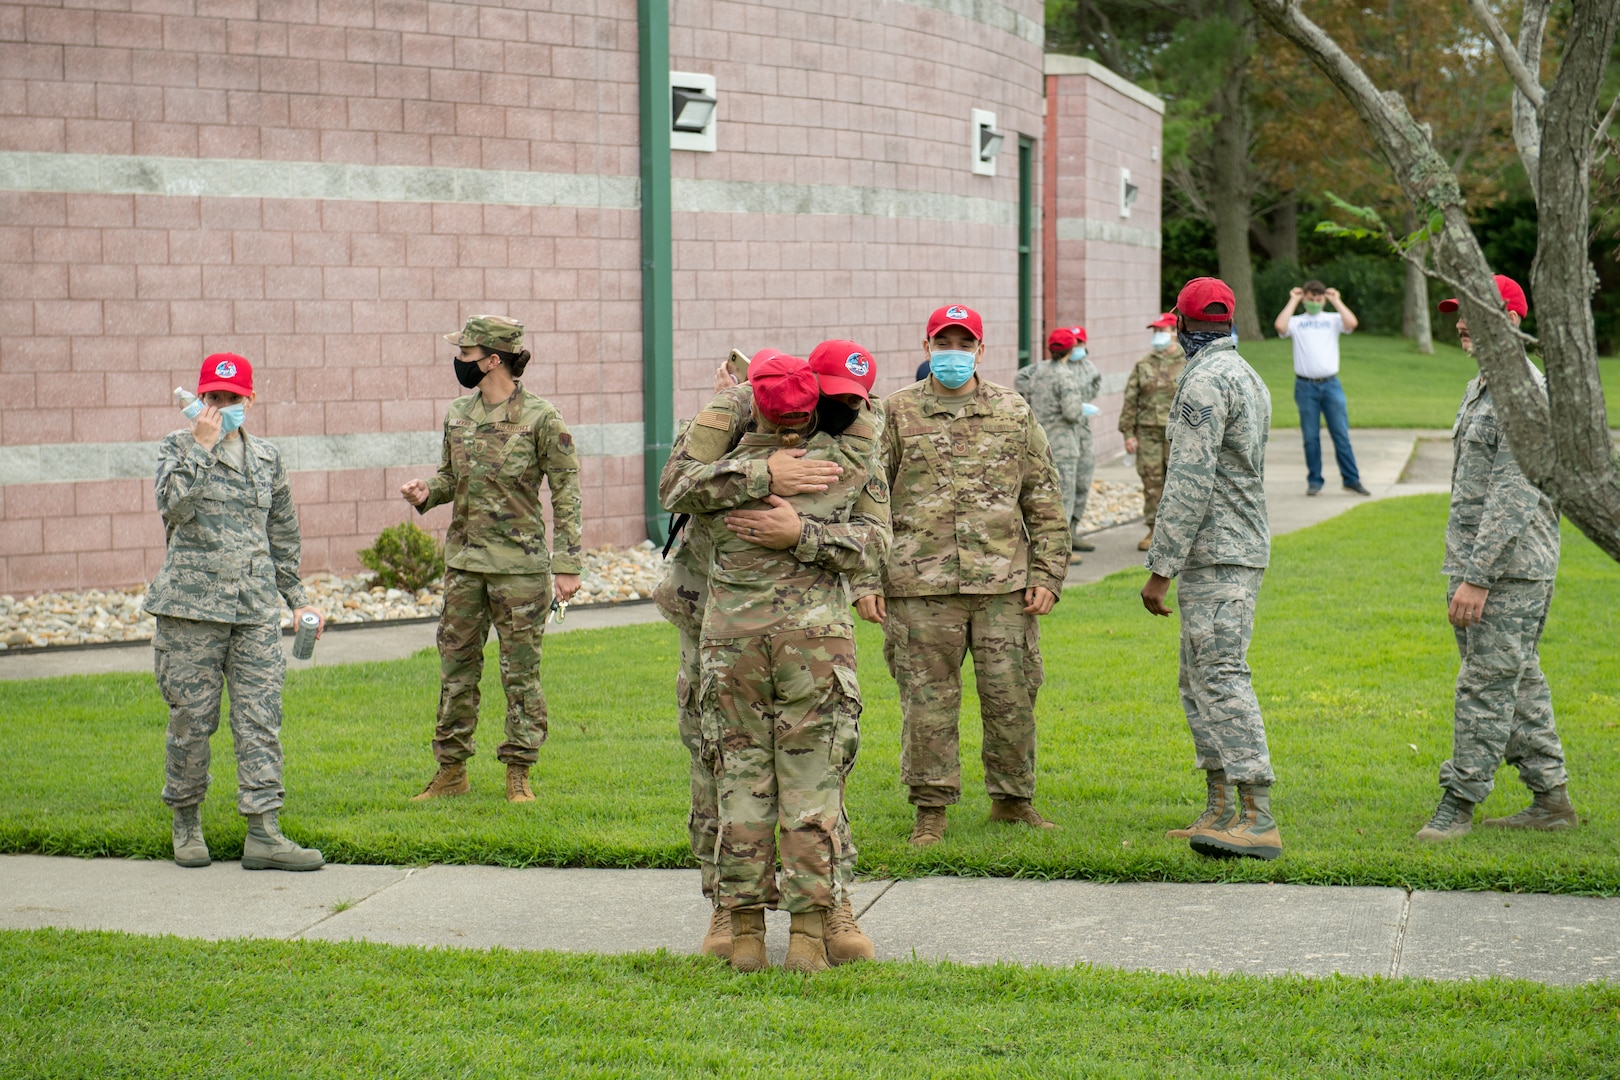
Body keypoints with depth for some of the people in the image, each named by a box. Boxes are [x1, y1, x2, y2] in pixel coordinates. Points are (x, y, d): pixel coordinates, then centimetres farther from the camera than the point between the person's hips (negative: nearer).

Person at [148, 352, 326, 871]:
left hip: (255, 609, 3)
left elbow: (283, 533, 22)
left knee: (261, 719, -2)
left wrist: (298, 598, 21)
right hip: (192, 604, -3)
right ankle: (187, 822, 19)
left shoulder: (266, 457, 14)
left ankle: (263, 833, -2)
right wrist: (202, 445, -18)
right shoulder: (179, 448, 2)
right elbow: (173, 507, -17)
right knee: (191, 718, 2)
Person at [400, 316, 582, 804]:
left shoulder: (539, 416, -9)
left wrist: (566, 563, -12)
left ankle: (518, 772, 11)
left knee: (521, 670, 2)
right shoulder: (458, 413, 8)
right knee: (456, 666, 9)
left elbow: (566, 492, -7)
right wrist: (427, 493, -3)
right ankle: (451, 770, 19)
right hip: (463, 561, 6)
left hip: (520, 565, -5)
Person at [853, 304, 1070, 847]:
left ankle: (1012, 798, 20)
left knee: (1011, 695, 3)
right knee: (928, 699, 2)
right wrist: (864, 581, -1)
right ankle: (931, 808, 13)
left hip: (1004, 584, 1)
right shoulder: (897, 413, 6)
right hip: (920, 587, -1)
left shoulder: (1014, 413, 11)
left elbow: (1045, 502, 13)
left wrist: (1047, 575, 4)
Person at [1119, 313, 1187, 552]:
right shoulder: (1143, 365, 9)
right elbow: (1130, 400, 9)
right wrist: (1128, 433, 2)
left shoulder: (1189, 363, 1)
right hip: (1148, 433, 3)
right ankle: (1154, 531, 11)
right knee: (1151, 482, 3)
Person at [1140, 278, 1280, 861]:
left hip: (1217, 559, -10)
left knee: (1221, 679, -14)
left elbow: (1189, 485, -20)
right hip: (1242, 548, 10)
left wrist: (1160, 569, -18)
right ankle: (1220, 811, 12)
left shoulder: (1206, 382, -15)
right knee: (1199, 681, 12)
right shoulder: (1247, 378, 18)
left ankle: (1257, 818, -18)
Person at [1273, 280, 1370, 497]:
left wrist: (1336, 301, -1)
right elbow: (1280, 326, -13)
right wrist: (1293, 301, -3)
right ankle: (1314, 481, 10)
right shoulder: (1296, 322, 8)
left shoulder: (1333, 319, 10)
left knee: (1341, 434, 0)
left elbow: (1351, 323, -10)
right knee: (1311, 437, 3)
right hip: (1305, 386, 0)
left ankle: (1351, 479, 5)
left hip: (1331, 384, 0)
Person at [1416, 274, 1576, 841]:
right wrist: (1462, 572, 21)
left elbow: (1514, 497, -22)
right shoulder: (1480, 388, 17)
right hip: (1475, 564, 10)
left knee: (1487, 683, -6)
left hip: (1511, 570, -10)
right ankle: (1551, 799, 18)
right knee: (1518, 684, 12)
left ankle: (1458, 804, -2)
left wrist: (1477, 578, -24)